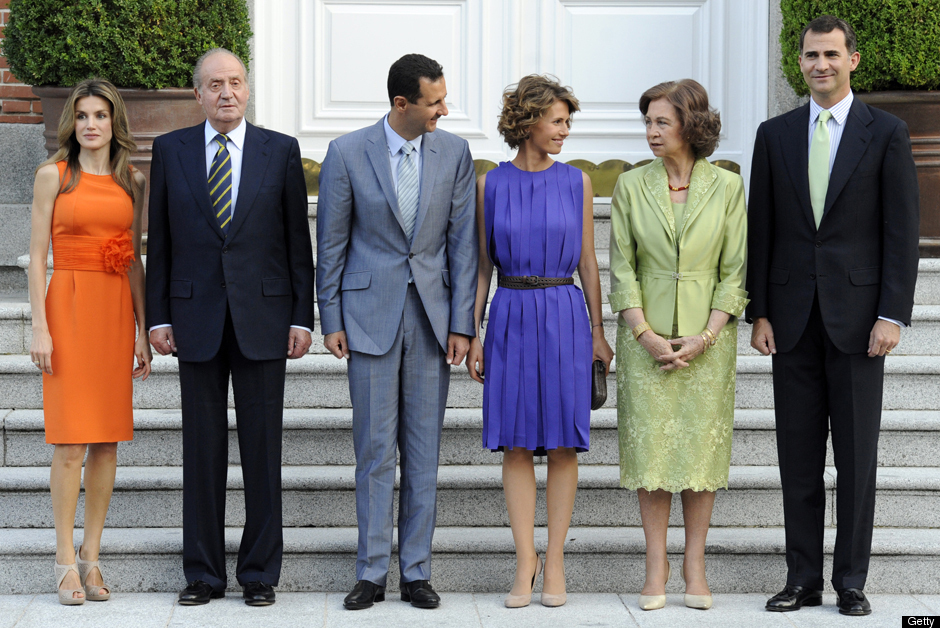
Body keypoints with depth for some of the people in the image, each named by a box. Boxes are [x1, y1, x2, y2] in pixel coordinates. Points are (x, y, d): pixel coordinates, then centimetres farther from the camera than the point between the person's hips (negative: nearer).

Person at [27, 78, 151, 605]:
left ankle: (92, 556, 11)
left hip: (117, 310, 4)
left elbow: (135, 261, 12)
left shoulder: (133, 182, 11)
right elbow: (37, 255, -1)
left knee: (108, 438, 3)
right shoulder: (54, 175, 1)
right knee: (71, 437, -5)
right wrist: (39, 327, -9)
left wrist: (143, 329, 7)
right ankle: (67, 562, 0)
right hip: (69, 304, -3)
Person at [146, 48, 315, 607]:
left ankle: (260, 572, 11)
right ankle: (204, 572, 13)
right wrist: (158, 317, 2)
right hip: (196, 318, 1)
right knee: (202, 449, 5)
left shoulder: (281, 151, 4)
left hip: (263, 316, -1)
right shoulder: (170, 150, 6)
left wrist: (302, 318, -1)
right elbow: (160, 241, 7)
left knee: (263, 447, 3)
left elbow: (299, 240, 4)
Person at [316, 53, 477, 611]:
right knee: (375, 450, 1)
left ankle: (416, 570, 13)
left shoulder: (455, 152, 2)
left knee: (424, 450, 5)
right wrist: (332, 320, -1)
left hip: (432, 314, 2)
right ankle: (372, 573, 9)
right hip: (371, 314, -2)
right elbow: (331, 243, 1)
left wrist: (462, 323, -1)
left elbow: (463, 242, 4)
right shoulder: (347, 153, -5)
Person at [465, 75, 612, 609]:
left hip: (564, 315, 0)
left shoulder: (576, 182, 4)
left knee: (563, 442, 1)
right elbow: (483, 264, 8)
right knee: (517, 443, 1)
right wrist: (473, 333, 3)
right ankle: (525, 563, 6)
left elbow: (587, 262, 7)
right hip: (512, 317, 0)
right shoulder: (491, 185, 4)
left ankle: (555, 560, 9)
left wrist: (598, 331, 4)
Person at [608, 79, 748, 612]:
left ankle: (696, 565, 11)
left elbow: (735, 271, -2)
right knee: (650, 443, 0)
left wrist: (705, 337, -11)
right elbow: (622, 269, 1)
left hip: (708, 336, 0)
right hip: (646, 335, 1)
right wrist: (645, 335, -10)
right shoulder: (631, 186, 1)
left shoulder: (727, 187, -1)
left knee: (702, 443, 2)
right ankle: (657, 567, 8)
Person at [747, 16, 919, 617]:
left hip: (858, 314, -3)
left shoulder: (887, 133, 0)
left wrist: (893, 315, -10)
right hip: (793, 316, 3)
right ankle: (803, 578, 12)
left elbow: (902, 232, -3)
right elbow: (761, 230, 9)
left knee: (857, 454, 2)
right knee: (798, 455, 5)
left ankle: (852, 579, 10)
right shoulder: (776, 134, 9)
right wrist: (758, 312, 3)